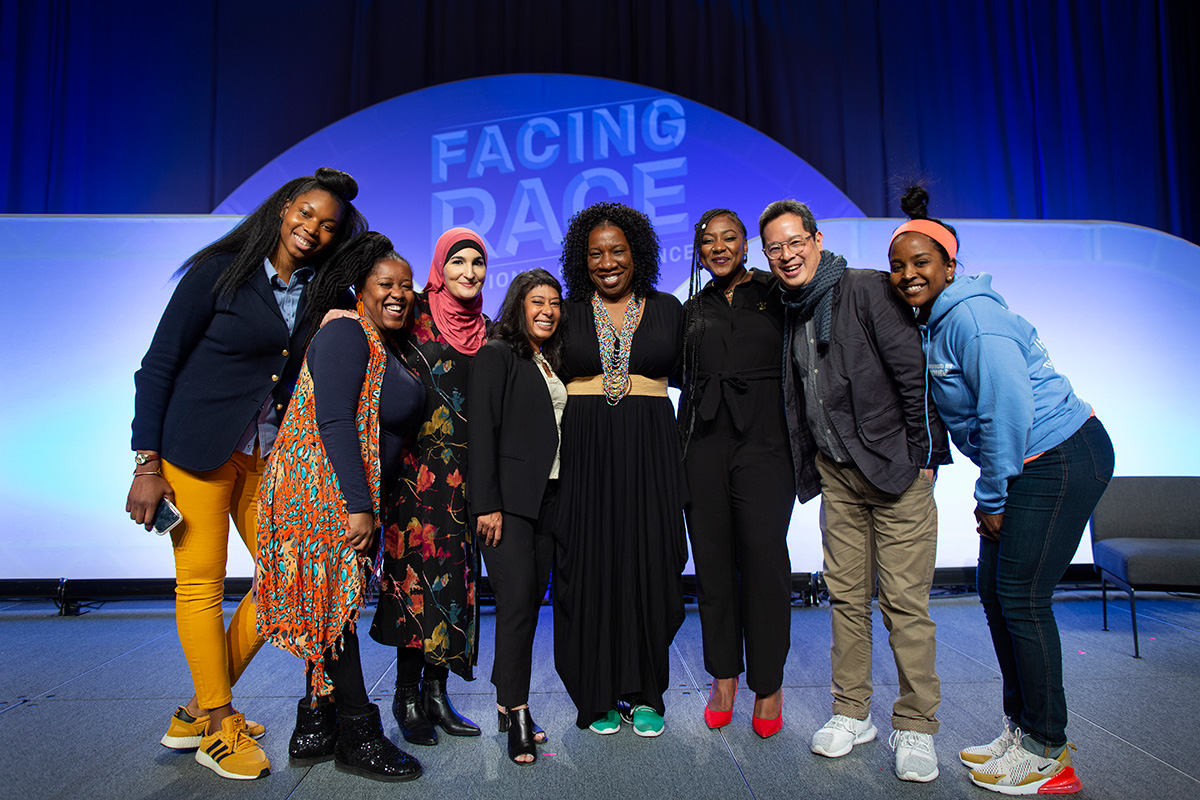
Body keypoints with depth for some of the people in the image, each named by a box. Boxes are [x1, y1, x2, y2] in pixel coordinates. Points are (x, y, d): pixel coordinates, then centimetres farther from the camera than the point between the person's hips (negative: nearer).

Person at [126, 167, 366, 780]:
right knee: (201, 586, 1)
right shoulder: (220, 271, -7)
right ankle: (218, 726, 18)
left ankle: (198, 709, 21)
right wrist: (147, 464, -12)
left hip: (269, 455, 6)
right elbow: (157, 366, -7)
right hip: (197, 449, -5)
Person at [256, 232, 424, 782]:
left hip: (349, 494, 9)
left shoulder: (384, 348, 17)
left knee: (331, 607, 12)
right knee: (334, 604, -2)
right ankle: (358, 738, 9)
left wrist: (364, 502, 17)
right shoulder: (346, 335, -12)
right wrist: (359, 506, -23)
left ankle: (317, 729, 23)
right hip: (325, 488, -9)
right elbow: (334, 423, -21)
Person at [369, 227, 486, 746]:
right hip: (419, 462, -5)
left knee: (455, 570, 5)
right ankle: (407, 696, 7)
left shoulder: (485, 329, 15)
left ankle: (436, 690, 16)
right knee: (418, 567, -6)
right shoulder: (414, 312, 2)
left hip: (464, 465, 5)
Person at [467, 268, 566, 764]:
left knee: (533, 599, 7)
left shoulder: (552, 361, 19)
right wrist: (486, 504, -16)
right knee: (517, 600, -8)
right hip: (508, 498, -6)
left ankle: (509, 702, 18)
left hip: (549, 496, 7)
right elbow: (481, 430, -9)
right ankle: (516, 714, 1)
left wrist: (565, 498, 10)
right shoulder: (496, 355, -2)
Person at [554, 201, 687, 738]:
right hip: (584, 454, 0)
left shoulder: (667, 309, 10)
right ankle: (598, 695, 18)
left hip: (650, 453, 1)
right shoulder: (567, 313, 8)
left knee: (648, 567, 3)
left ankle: (644, 693, 20)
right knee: (590, 570, 2)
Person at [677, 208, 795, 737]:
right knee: (712, 560, 7)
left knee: (764, 561, -2)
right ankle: (724, 678, 23)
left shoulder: (776, 295, 5)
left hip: (763, 441, -3)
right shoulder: (693, 309, 15)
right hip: (705, 444, 3)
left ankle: (768, 685, 16)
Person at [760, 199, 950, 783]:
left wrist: (921, 457, -11)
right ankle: (851, 713, 24)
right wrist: (811, 470, 11)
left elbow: (915, 373, -12)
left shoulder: (868, 290, -9)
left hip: (896, 469, -6)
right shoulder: (791, 314, 10)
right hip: (837, 474, 6)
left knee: (904, 601, -1)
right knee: (845, 595, 10)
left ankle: (915, 726, 14)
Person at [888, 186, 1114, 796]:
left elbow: (1009, 411, -22)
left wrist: (992, 499, -13)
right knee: (994, 586, 12)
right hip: (1026, 468, 10)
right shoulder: (937, 320, 12)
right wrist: (992, 497, 12)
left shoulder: (971, 316, -18)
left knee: (1021, 596, -4)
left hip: (1060, 460, -10)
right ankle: (1021, 728, 27)